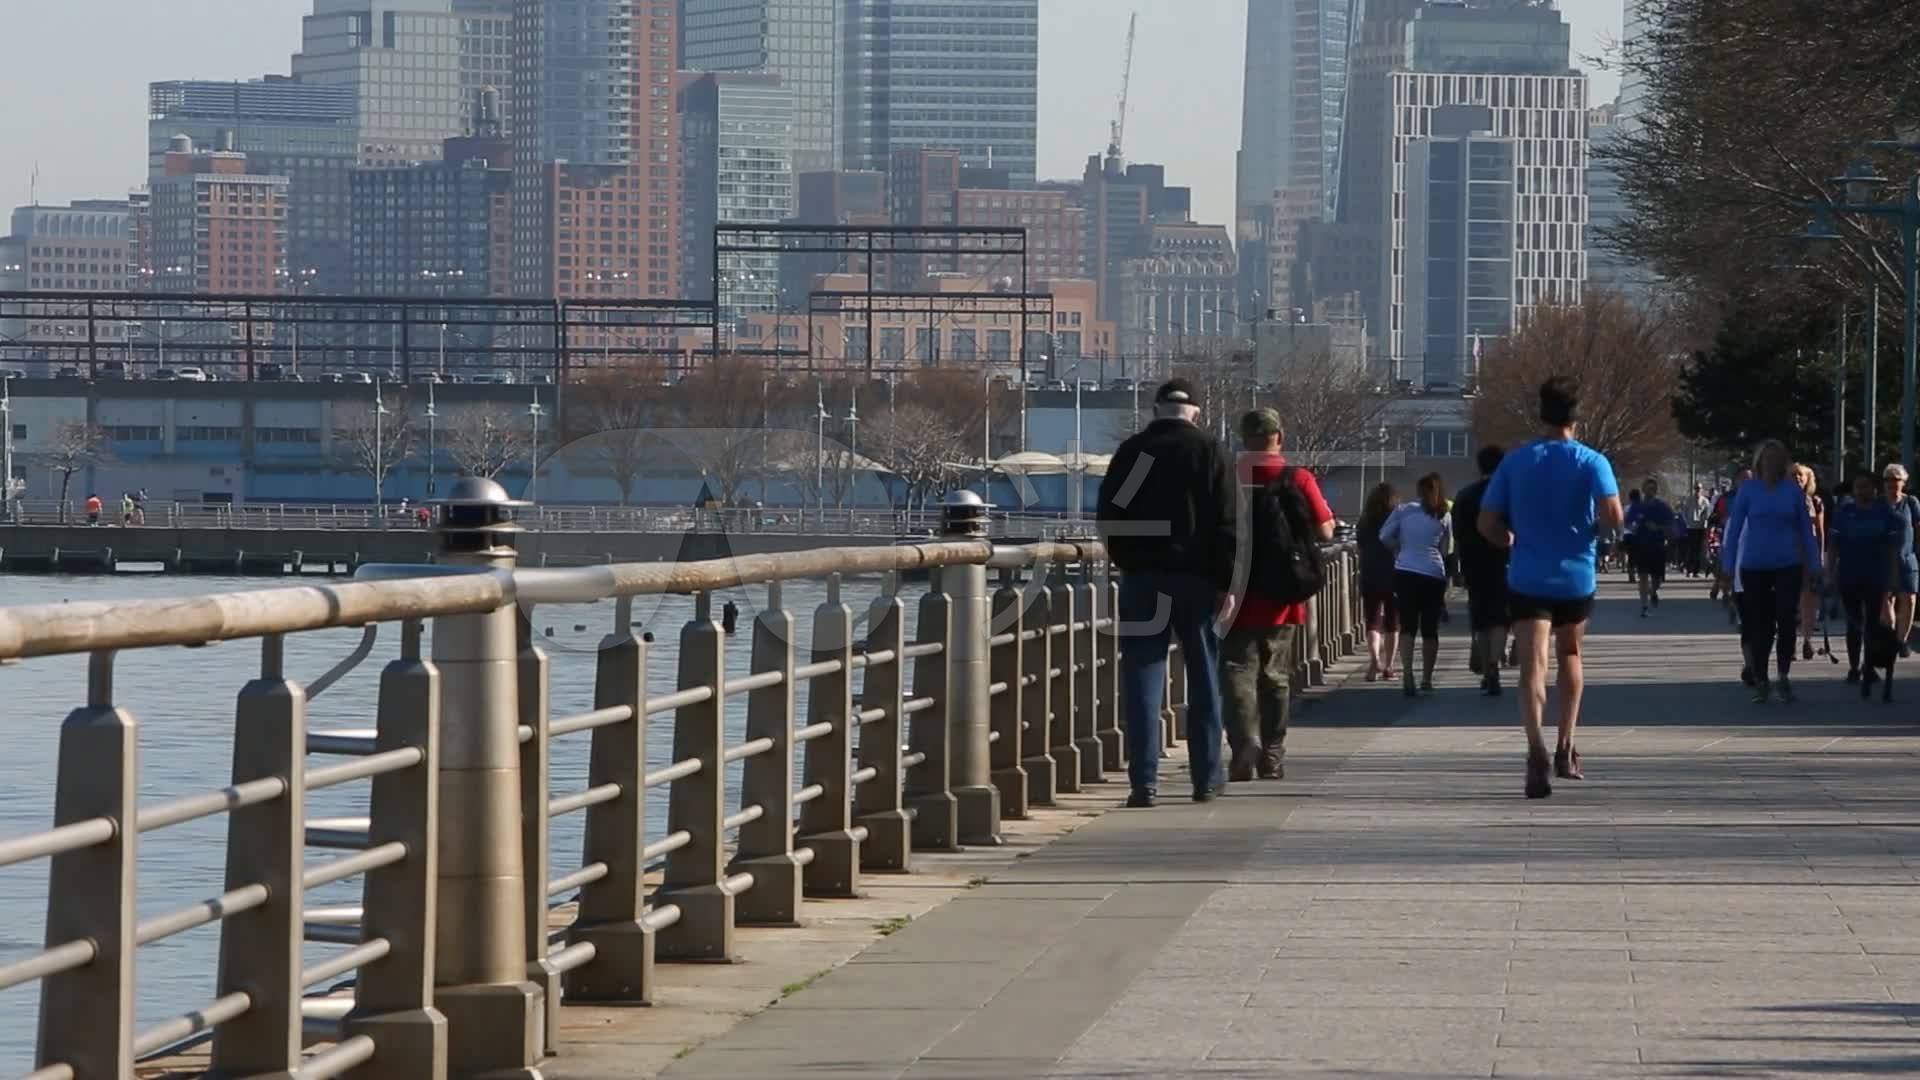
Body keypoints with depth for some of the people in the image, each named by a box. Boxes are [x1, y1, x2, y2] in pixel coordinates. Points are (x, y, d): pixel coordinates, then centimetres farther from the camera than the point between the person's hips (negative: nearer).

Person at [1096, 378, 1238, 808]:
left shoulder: (1130, 452, 3)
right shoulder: (1210, 452, -2)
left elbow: (1107, 519, 7)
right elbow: (1228, 524, -7)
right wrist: (1227, 582, -4)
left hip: (1142, 578, 1)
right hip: (1197, 578, -1)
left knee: (1142, 677, 0)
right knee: (1204, 677, 10)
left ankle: (1145, 780, -9)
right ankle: (1207, 777, 15)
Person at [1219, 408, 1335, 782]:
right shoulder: (1298, 479, -5)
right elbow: (1325, 531, -6)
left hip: (1237, 596, -2)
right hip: (1282, 598, 2)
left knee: (1238, 671, -3)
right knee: (1276, 677, 13)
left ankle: (1244, 741, -24)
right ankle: (1272, 759, 17)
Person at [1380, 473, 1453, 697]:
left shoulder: (1405, 510, 1)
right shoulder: (1444, 517, 4)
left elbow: (1384, 536, -1)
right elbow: (1445, 550, 9)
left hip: (1405, 571, 0)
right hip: (1434, 574, 0)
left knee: (1407, 625, 2)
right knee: (1430, 628, 10)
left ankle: (1407, 674, -17)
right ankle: (1426, 679, 13)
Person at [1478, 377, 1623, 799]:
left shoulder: (1515, 463, 2)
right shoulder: (1592, 462, -4)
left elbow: (1487, 524, 2)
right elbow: (1614, 517, -15)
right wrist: (1595, 524, 8)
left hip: (1527, 578, 0)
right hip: (1576, 577, 0)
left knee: (1533, 666, -8)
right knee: (1570, 655, 22)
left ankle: (1537, 752, -28)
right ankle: (1566, 750, 20)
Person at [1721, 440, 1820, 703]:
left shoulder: (1793, 491, 3)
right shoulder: (1748, 490, 0)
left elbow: (1805, 529, 8)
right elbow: (1734, 528, 2)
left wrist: (1812, 565, 5)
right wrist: (1729, 566, -1)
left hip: (1787, 566, 0)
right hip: (1754, 567, 0)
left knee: (1786, 622, -7)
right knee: (1759, 626, 5)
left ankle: (1784, 678, 9)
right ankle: (1760, 681, 16)